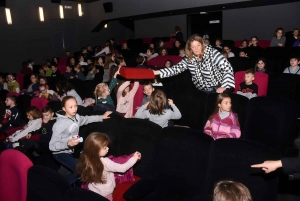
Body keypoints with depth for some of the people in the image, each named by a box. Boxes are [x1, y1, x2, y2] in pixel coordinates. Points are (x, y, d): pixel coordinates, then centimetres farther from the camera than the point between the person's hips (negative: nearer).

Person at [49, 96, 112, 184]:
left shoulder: (76, 117, -6)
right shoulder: (59, 124, -27)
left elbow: (86, 119, 18)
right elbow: (52, 146, -27)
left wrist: (101, 117, 20)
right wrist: (68, 144, -39)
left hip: (71, 150, 8)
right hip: (60, 153, -8)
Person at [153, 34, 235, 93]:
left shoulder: (212, 53, -15)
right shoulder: (188, 58, -4)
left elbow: (228, 68, -17)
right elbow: (176, 68, -7)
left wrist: (224, 86, -24)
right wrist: (158, 72, -19)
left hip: (218, 89, -3)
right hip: (203, 91, 4)